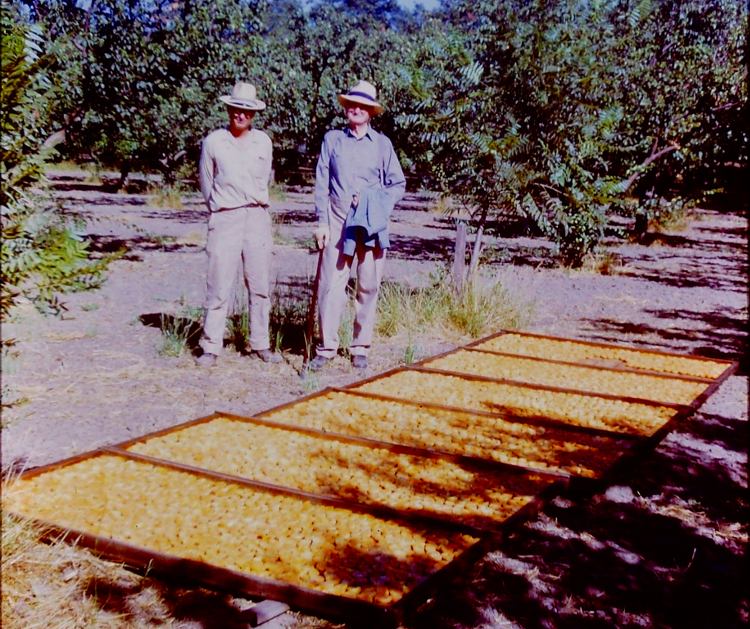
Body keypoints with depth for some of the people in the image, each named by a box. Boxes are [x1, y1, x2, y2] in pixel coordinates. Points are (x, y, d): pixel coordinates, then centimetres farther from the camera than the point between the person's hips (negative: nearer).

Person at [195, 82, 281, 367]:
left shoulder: (263, 142, 9)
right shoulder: (213, 142, 2)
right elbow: (206, 183, 10)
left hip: (257, 217, 3)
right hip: (224, 219, -3)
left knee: (260, 286, 6)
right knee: (219, 287, -3)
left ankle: (260, 345, 16)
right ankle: (210, 347, 5)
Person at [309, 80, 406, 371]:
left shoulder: (382, 144, 11)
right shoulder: (332, 139, 11)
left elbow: (398, 184, 12)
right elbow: (321, 183, 7)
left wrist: (378, 203, -5)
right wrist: (321, 221, -1)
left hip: (372, 224, 1)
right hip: (338, 221, -1)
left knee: (369, 287, 3)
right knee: (331, 284, -6)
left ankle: (361, 348, 13)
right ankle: (326, 347, 2)